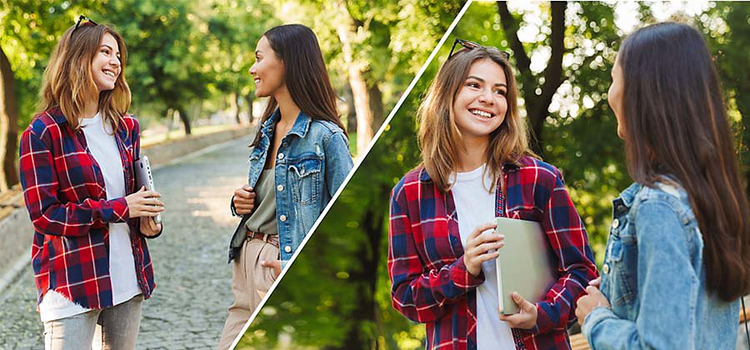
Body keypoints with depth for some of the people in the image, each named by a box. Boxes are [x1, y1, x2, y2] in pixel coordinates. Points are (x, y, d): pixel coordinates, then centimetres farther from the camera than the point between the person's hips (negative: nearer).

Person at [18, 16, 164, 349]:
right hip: (72, 282, -6)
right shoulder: (42, 133, -6)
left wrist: (147, 221, 0)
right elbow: (44, 214, -11)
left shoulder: (126, 127, 12)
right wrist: (118, 209, -16)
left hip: (127, 277, 6)